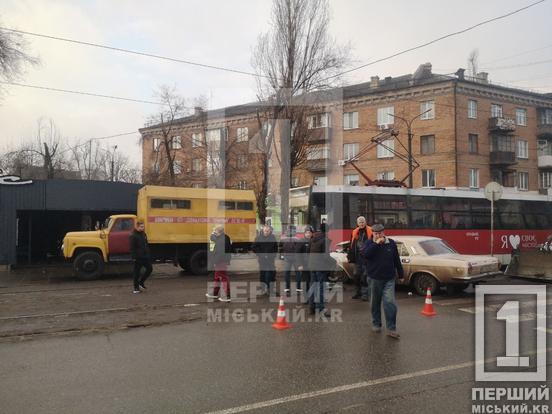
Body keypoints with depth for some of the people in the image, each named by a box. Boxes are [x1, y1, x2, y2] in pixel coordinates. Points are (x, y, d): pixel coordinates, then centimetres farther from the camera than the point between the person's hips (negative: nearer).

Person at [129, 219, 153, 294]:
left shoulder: (143, 234, 11)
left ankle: (141, 282, 23)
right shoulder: (133, 236, -13)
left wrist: (148, 254, 15)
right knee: (137, 272, 2)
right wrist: (134, 257, -19)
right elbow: (132, 248, -16)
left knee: (149, 269, 7)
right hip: (138, 257, -7)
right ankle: (136, 288, 13)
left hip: (145, 256, 7)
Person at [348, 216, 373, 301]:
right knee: (357, 276, 11)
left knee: (365, 276, -4)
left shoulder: (370, 232, -2)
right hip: (357, 257, 5)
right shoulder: (355, 233, 11)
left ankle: (365, 294, 2)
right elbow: (351, 245, 15)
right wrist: (350, 256, 11)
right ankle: (358, 292, 24)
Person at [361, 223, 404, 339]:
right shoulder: (369, 243, -1)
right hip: (374, 279, 0)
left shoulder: (391, 243, 4)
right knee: (376, 302, 12)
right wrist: (376, 243, -25)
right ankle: (376, 324, 29)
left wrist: (401, 274, 14)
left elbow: (397, 260, 11)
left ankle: (391, 329, -3)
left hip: (389, 279, 0)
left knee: (390, 303, -9)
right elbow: (365, 254, -23)